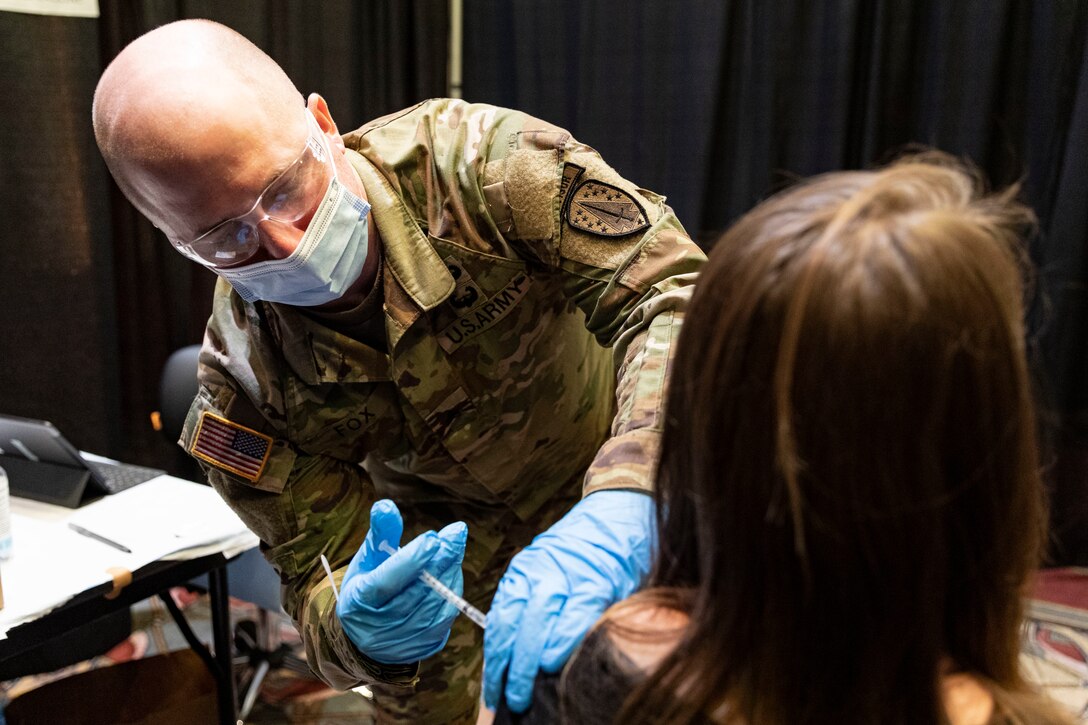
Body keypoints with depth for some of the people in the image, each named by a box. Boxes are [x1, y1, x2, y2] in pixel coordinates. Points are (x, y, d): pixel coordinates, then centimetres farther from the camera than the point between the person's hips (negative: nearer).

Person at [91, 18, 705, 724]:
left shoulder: (472, 157, -30)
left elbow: (678, 290, -36)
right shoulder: (242, 380, -20)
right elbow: (319, 570, -15)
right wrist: (359, 632, -39)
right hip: (450, 537, 1)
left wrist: (623, 507, -52)